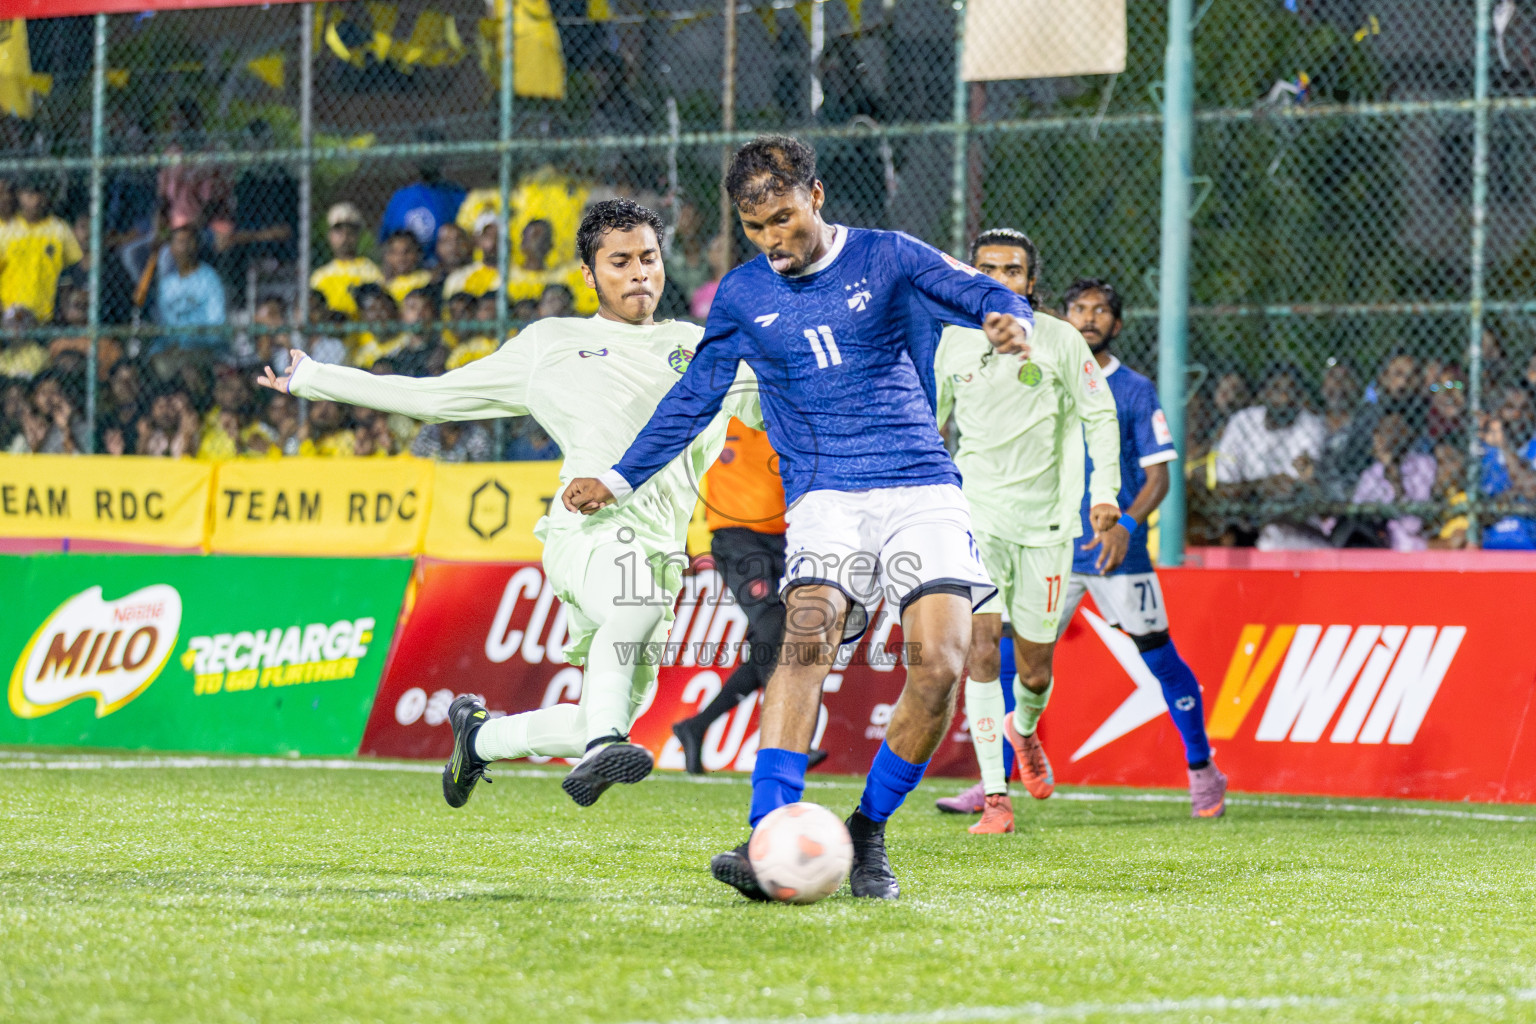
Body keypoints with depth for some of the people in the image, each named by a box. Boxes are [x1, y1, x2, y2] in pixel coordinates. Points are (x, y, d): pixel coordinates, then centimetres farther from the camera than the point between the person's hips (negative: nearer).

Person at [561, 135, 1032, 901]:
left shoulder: (886, 257, 5)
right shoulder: (742, 297, 11)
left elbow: (983, 297, -4)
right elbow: (693, 398, 22)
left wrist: (1008, 321, -28)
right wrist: (619, 480, 21)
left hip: (920, 487, 0)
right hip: (824, 498, 0)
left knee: (940, 663, -18)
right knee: (808, 635, -27)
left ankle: (868, 832, 3)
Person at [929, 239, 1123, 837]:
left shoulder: (1059, 340, -2)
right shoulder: (953, 340, 3)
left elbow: (1101, 417, 1)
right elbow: (928, 422, 16)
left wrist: (1106, 501, -8)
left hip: (1045, 519, 0)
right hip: (976, 513, 0)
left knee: (1035, 670, 5)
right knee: (981, 647, -16)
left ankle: (1024, 729, 43)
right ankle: (995, 796, -14)